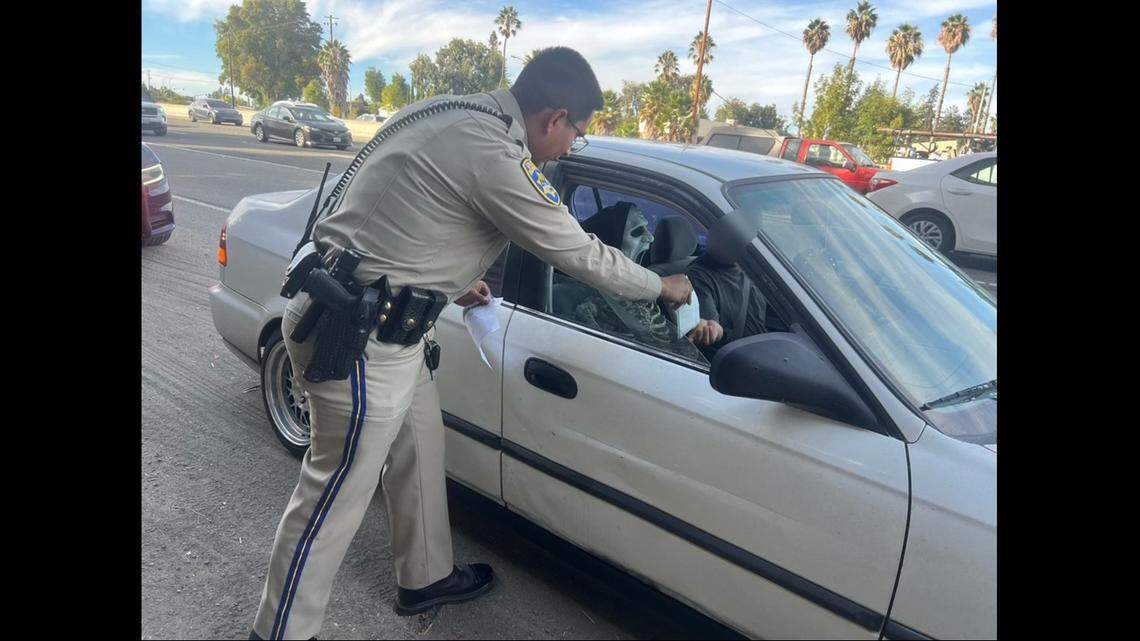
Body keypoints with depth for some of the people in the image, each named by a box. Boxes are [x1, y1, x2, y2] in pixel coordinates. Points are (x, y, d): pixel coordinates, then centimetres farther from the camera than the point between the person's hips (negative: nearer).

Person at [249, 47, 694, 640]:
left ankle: (425, 579, 41)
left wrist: (455, 285, 24)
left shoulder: (447, 112, 8)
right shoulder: (496, 158, -20)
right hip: (360, 336, -10)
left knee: (419, 447, 21)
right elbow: (581, 256, -11)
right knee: (337, 491, 5)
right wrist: (664, 287, 5)